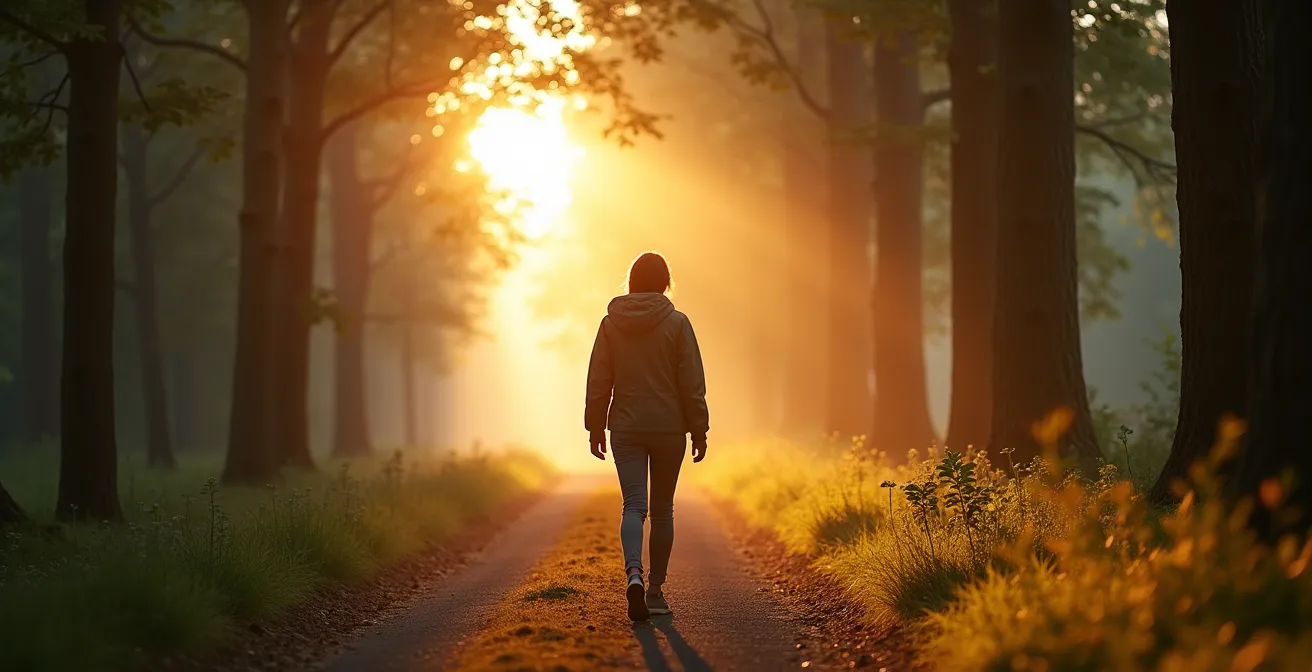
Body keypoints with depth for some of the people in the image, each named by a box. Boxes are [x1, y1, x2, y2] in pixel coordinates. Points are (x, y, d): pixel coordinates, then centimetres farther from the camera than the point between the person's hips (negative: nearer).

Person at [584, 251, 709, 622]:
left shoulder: (611, 323, 0)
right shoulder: (677, 323, -6)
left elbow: (598, 382, 3)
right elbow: (692, 382, -6)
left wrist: (595, 427, 11)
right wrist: (699, 430, 1)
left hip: (625, 428, 1)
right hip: (669, 428, -1)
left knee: (633, 505, -2)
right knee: (662, 508, 11)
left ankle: (634, 573, -28)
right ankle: (656, 590, 15)